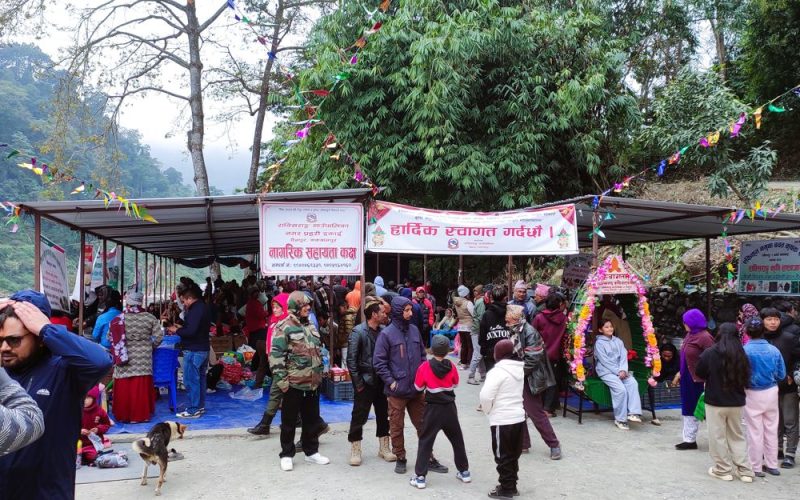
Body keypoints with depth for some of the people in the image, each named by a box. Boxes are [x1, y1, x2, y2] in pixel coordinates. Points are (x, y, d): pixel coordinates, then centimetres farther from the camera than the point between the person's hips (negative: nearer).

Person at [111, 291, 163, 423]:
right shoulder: (149, 318, -3)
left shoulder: (119, 319, -5)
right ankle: (141, 414, 12)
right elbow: (159, 336, -2)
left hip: (125, 358, -1)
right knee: (142, 387, 6)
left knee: (124, 388, 7)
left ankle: (123, 415, 15)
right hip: (144, 358, 1)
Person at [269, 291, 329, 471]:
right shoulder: (284, 327, -12)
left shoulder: (310, 326, 13)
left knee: (312, 419, 15)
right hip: (293, 384, -7)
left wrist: (320, 373, 18)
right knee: (289, 421, 5)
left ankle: (311, 452, 28)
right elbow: (276, 355, -15)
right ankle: (286, 455, 18)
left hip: (312, 383, 7)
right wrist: (281, 380, -18)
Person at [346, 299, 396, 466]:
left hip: (381, 381, 5)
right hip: (365, 381, -5)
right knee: (359, 416, 3)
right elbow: (351, 359, -12)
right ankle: (355, 450, 17)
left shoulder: (384, 331, 1)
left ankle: (384, 448, 28)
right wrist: (358, 383, -12)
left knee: (383, 414, 13)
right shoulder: (358, 332, -12)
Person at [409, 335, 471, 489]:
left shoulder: (424, 367, -13)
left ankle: (420, 476, 1)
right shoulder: (451, 367, -6)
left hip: (433, 409, -2)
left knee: (425, 441, 4)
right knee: (457, 439, 17)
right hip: (450, 408, 3)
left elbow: (418, 387, -3)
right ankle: (464, 471, 27)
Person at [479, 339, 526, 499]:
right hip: (518, 417, 8)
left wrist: (487, 410, -2)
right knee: (514, 455, 17)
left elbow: (485, 396, -23)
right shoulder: (520, 369, 6)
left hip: (502, 420, -8)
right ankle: (511, 486, 27)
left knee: (503, 456, 5)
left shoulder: (498, 371, -19)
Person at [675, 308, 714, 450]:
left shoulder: (704, 337, -17)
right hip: (688, 379, 9)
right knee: (689, 409, 14)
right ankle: (690, 439, 23)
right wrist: (680, 372, 18)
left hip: (699, 380, -9)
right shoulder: (690, 335, 10)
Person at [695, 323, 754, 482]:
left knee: (718, 437, 8)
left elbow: (700, 374, -3)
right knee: (737, 436, 16)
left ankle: (723, 470, 13)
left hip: (715, 402, -4)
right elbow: (746, 377, 7)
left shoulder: (710, 353, -13)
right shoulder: (741, 354, -2)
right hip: (737, 402, 4)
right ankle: (744, 471, 18)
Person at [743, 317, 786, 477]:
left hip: (753, 394, -3)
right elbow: (781, 375, 0)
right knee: (771, 430, 16)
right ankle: (771, 465, 27)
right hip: (771, 392, 4)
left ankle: (756, 468, 16)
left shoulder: (744, 351, -18)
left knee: (755, 432, 7)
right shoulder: (774, 350, -7)